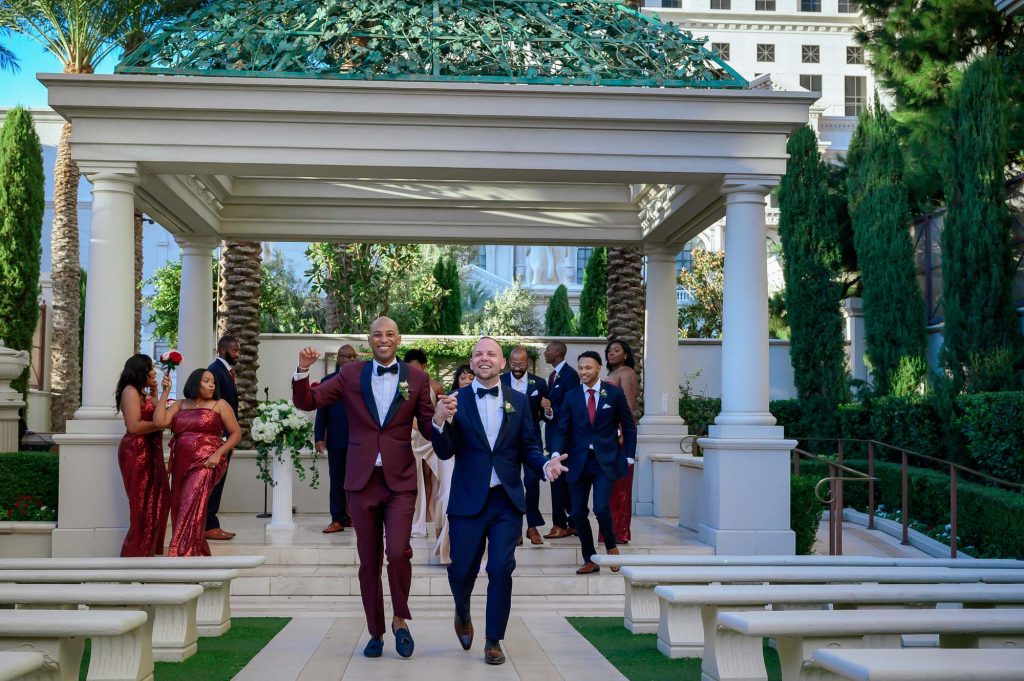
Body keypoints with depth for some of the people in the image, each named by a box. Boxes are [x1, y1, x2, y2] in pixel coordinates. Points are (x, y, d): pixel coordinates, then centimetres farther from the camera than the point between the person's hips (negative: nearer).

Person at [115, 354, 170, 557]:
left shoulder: (142, 393, 18)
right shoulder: (131, 392, -12)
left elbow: (151, 416, 10)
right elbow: (134, 426, -21)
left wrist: (153, 395, 9)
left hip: (148, 452, 10)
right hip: (137, 453, -10)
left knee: (157, 500, 13)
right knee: (143, 504, -4)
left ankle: (147, 549, 21)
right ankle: (136, 553, 3)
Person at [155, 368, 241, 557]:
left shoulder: (219, 405, 4)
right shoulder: (180, 405, 13)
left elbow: (236, 433, 3)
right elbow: (159, 421, -2)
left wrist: (218, 454, -10)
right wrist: (165, 392, -2)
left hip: (206, 463, -5)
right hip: (182, 465, 5)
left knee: (192, 509, -16)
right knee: (181, 511, 4)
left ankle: (183, 556, -16)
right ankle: (198, 555, 13)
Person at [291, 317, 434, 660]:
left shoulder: (416, 378, 3)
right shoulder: (351, 374, 4)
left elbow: (428, 427, 6)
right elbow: (307, 402, 2)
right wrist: (303, 371, -15)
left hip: (400, 480, -1)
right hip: (362, 479, 1)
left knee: (398, 553, -14)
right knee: (369, 562, 9)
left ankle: (400, 619, 11)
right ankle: (375, 632, 24)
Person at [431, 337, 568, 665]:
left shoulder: (518, 401, 5)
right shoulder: (456, 401, -1)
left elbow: (529, 447, 5)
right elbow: (445, 452, -7)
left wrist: (545, 464, -16)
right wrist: (440, 420, -26)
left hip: (507, 500, 1)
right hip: (468, 500, -1)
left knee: (501, 570, -2)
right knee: (461, 569, 6)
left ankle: (493, 641, 13)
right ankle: (462, 614, 40)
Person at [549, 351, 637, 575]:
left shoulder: (615, 394, 1)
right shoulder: (571, 397, 5)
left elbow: (629, 427, 7)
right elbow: (562, 430, 2)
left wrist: (628, 457, 2)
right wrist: (556, 454, -15)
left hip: (605, 461, -3)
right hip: (578, 462, 3)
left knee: (601, 508, -16)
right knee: (579, 512, 2)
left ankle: (611, 546, 12)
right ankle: (590, 560, 17)